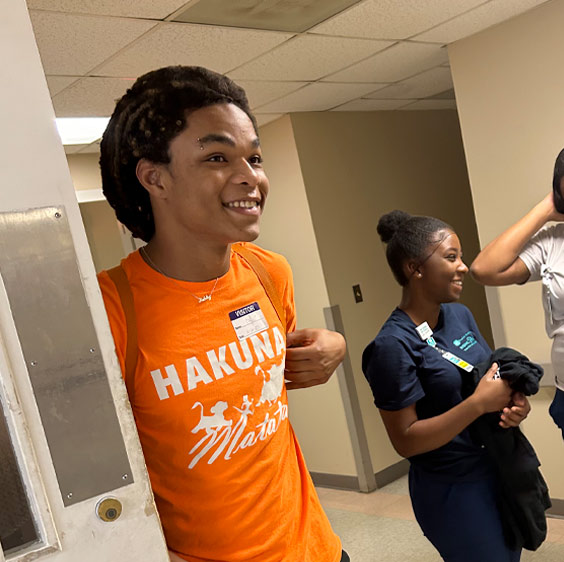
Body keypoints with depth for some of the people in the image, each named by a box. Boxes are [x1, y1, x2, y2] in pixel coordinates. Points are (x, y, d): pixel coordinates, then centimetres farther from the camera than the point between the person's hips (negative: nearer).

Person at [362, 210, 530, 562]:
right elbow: (405, 441, -22)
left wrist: (514, 400, -11)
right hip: (454, 491, -7)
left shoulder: (461, 315, -1)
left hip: (499, 470, 8)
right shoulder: (394, 344, -23)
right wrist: (479, 404, -27)